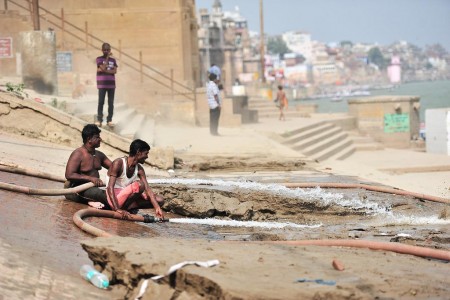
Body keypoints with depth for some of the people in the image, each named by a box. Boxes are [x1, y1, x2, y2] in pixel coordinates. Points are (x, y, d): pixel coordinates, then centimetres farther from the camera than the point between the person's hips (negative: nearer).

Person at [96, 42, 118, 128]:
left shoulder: (113, 60, 12)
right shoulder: (99, 59, 2)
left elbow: (115, 71, -2)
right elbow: (103, 67, -14)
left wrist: (104, 70, -12)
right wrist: (107, 57, -7)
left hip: (111, 84, 3)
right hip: (102, 84, -3)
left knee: (111, 103, 2)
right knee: (101, 102, -6)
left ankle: (109, 120, 5)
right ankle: (99, 120, -4)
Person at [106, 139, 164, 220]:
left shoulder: (139, 169, 5)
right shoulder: (118, 163, -17)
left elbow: (147, 189, -4)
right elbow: (110, 187, -25)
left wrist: (157, 208, -21)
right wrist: (118, 209, -36)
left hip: (127, 197, 8)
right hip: (114, 198, -8)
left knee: (159, 200, -2)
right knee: (139, 185, -31)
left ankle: (129, 207, -10)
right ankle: (122, 209, -19)